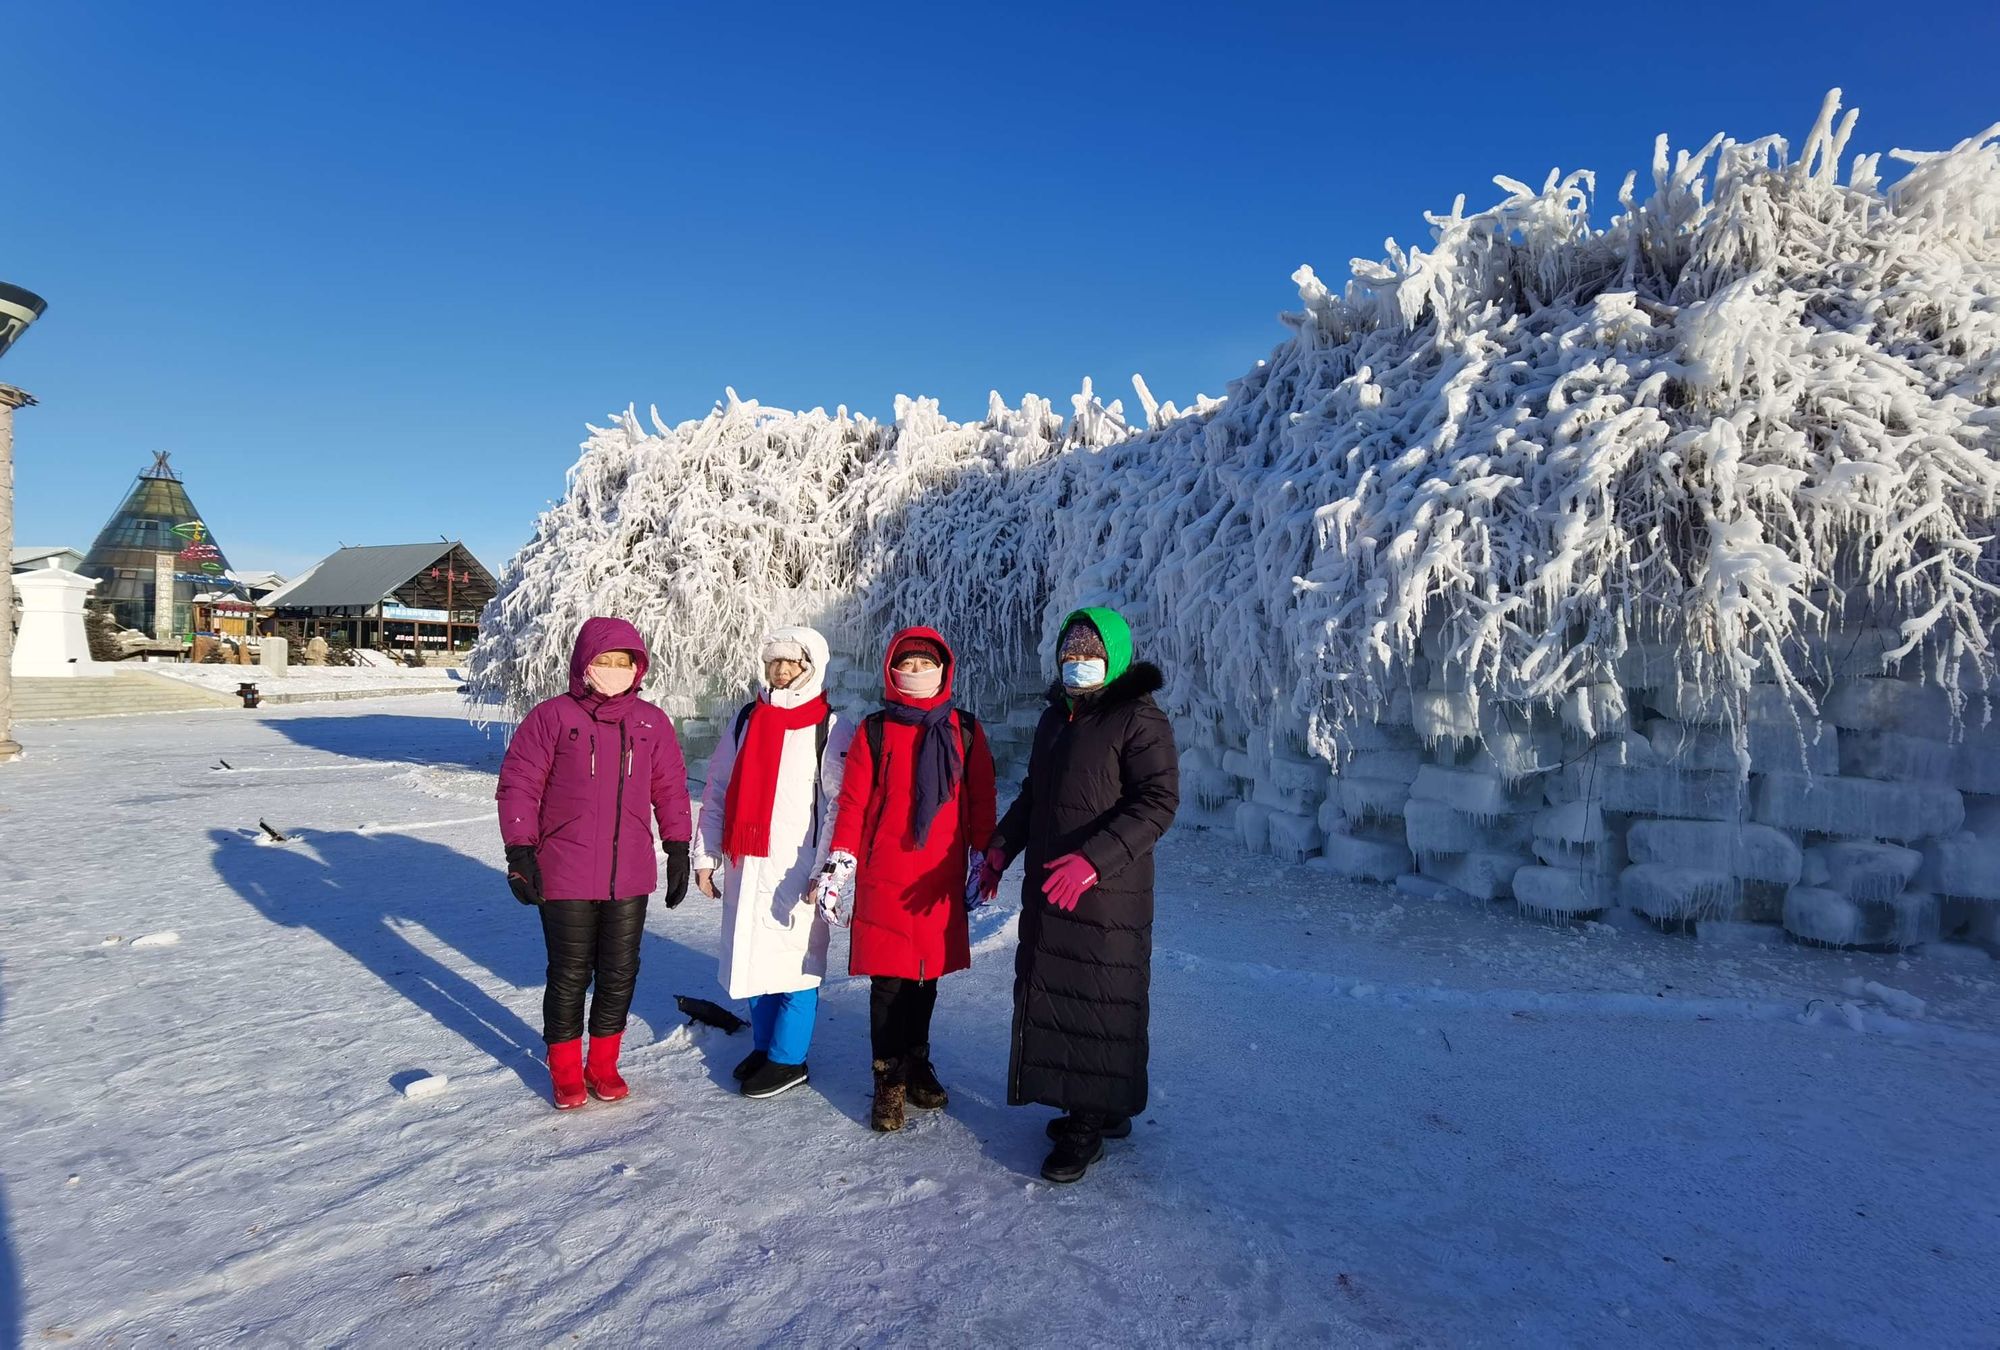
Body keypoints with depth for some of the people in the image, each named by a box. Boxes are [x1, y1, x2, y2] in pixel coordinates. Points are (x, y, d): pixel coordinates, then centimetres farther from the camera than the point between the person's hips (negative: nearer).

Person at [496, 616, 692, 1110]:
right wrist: (519, 851, -8)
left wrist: (678, 849, 10)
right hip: (565, 877, -3)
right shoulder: (551, 717, -5)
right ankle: (565, 1070, 27)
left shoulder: (651, 722, 6)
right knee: (569, 974, 7)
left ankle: (603, 1064, 31)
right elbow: (518, 785, -4)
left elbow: (670, 788, 11)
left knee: (620, 972, 12)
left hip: (630, 876, 3)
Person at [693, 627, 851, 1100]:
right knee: (755, 955, 14)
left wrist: (825, 874, -16)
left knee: (793, 960, -1)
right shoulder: (745, 721, 10)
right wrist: (705, 858, 10)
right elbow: (716, 794, 13)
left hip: (796, 870, -5)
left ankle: (788, 1059, 14)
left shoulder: (831, 730, -6)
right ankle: (764, 1045, 30)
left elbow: (840, 807, -10)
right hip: (744, 865, 5)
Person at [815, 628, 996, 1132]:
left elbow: (981, 800, 9)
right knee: (888, 979, 1)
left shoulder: (965, 731, 7)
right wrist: (839, 862, -6)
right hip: (883, 877, -2)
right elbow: (852, 801, 0)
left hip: (941, 878, 2)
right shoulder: (874, 731, 3)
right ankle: (890, 1079, 14)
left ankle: (916, 1063, 29)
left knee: (927, 975, 11)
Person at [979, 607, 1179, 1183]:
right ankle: (1099, 1106, 29)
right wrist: (1000, 848, 17)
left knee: (1098, 1003, -1)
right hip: (1046, 888, 8)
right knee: (1049, 994, 13)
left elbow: (1158, 802, -19)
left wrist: (1092, 859, -27)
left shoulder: (1139, 718, -10)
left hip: (1108, 896, -8)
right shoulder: (1056, 717, 16)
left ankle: (1090, 1123, 14)